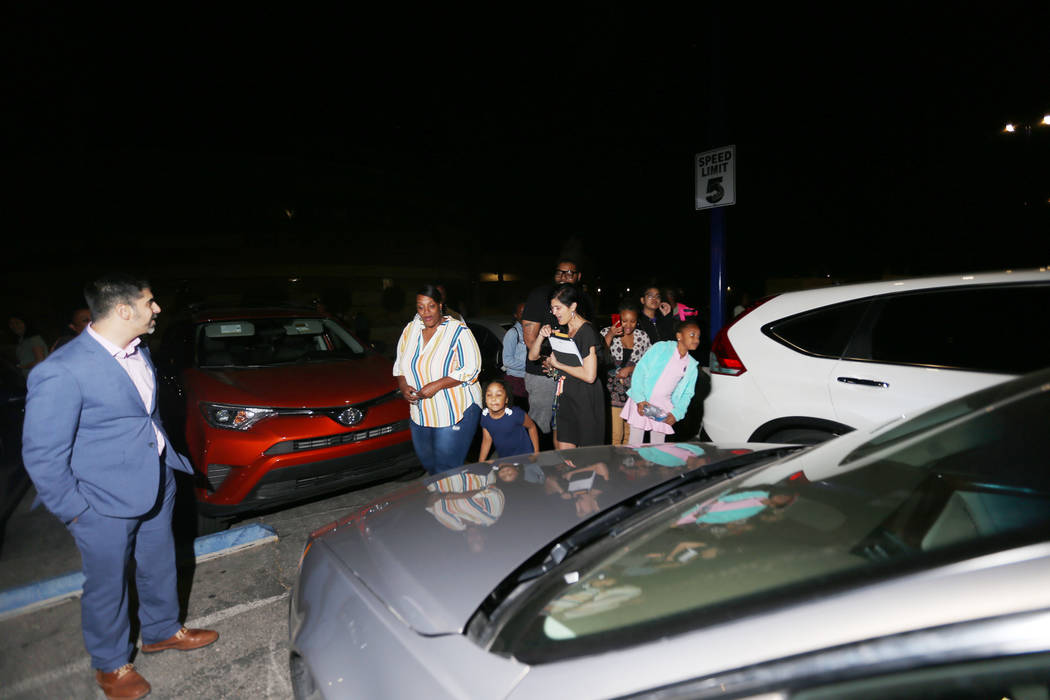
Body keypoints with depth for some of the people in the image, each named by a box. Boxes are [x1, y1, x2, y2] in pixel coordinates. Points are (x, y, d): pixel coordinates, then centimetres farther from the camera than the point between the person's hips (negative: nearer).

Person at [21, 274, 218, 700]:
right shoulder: (62, 373, -24)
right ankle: (110, 665, 40)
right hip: (105, 505, -7)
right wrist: (74, 511, -12)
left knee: (159, 568, 23)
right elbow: (41, 455, -18)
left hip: (156, 487, 7)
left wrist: (168, 456, 13)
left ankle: (162, 631, 47)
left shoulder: (138, 353, 0)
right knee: (107, 587, 16)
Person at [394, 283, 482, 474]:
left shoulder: (458, 331, -11)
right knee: (427, 462, 19)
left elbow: (471, 369, -17)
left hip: (455, 413, -6)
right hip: (421, 414, 6)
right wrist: (403, 386, -5)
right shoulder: (410, 330, 6)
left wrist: (437, 385, -23)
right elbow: (399, 365, 15)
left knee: (446, 467, -3)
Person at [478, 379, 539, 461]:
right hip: (503, 459, 4)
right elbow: (487, 440, 1)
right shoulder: (485, 416, -14)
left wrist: (536, 453, -3)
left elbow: (532, 427, -10)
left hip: (524, 456, -4)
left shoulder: (516, 414, -28)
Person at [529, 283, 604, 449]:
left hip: (586, 399, -7)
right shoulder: (560, 330, 9)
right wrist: (541, 336, -4)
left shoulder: (587, 332, -15)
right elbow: (532, 356, 15)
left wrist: (558, 364, -10)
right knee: (563, 449, 7)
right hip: (566, 396, 7)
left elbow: (589, 375, -21)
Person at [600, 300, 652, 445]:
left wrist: (631, 369, -5)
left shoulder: (642, 336, 8)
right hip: (613, 389, -3)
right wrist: (610, 335, -18)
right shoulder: (607, 332, 0)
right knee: (616, 434, -9)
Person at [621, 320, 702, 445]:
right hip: (641, 404, -3)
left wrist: (676, 413, -5)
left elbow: (687, 394, 12)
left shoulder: (692, 366, 8)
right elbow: (640, 370, -9)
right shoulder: (661, 348, -6)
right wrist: (639, 399, -16)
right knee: (635, 446, 2)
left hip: (664, 409, 4)